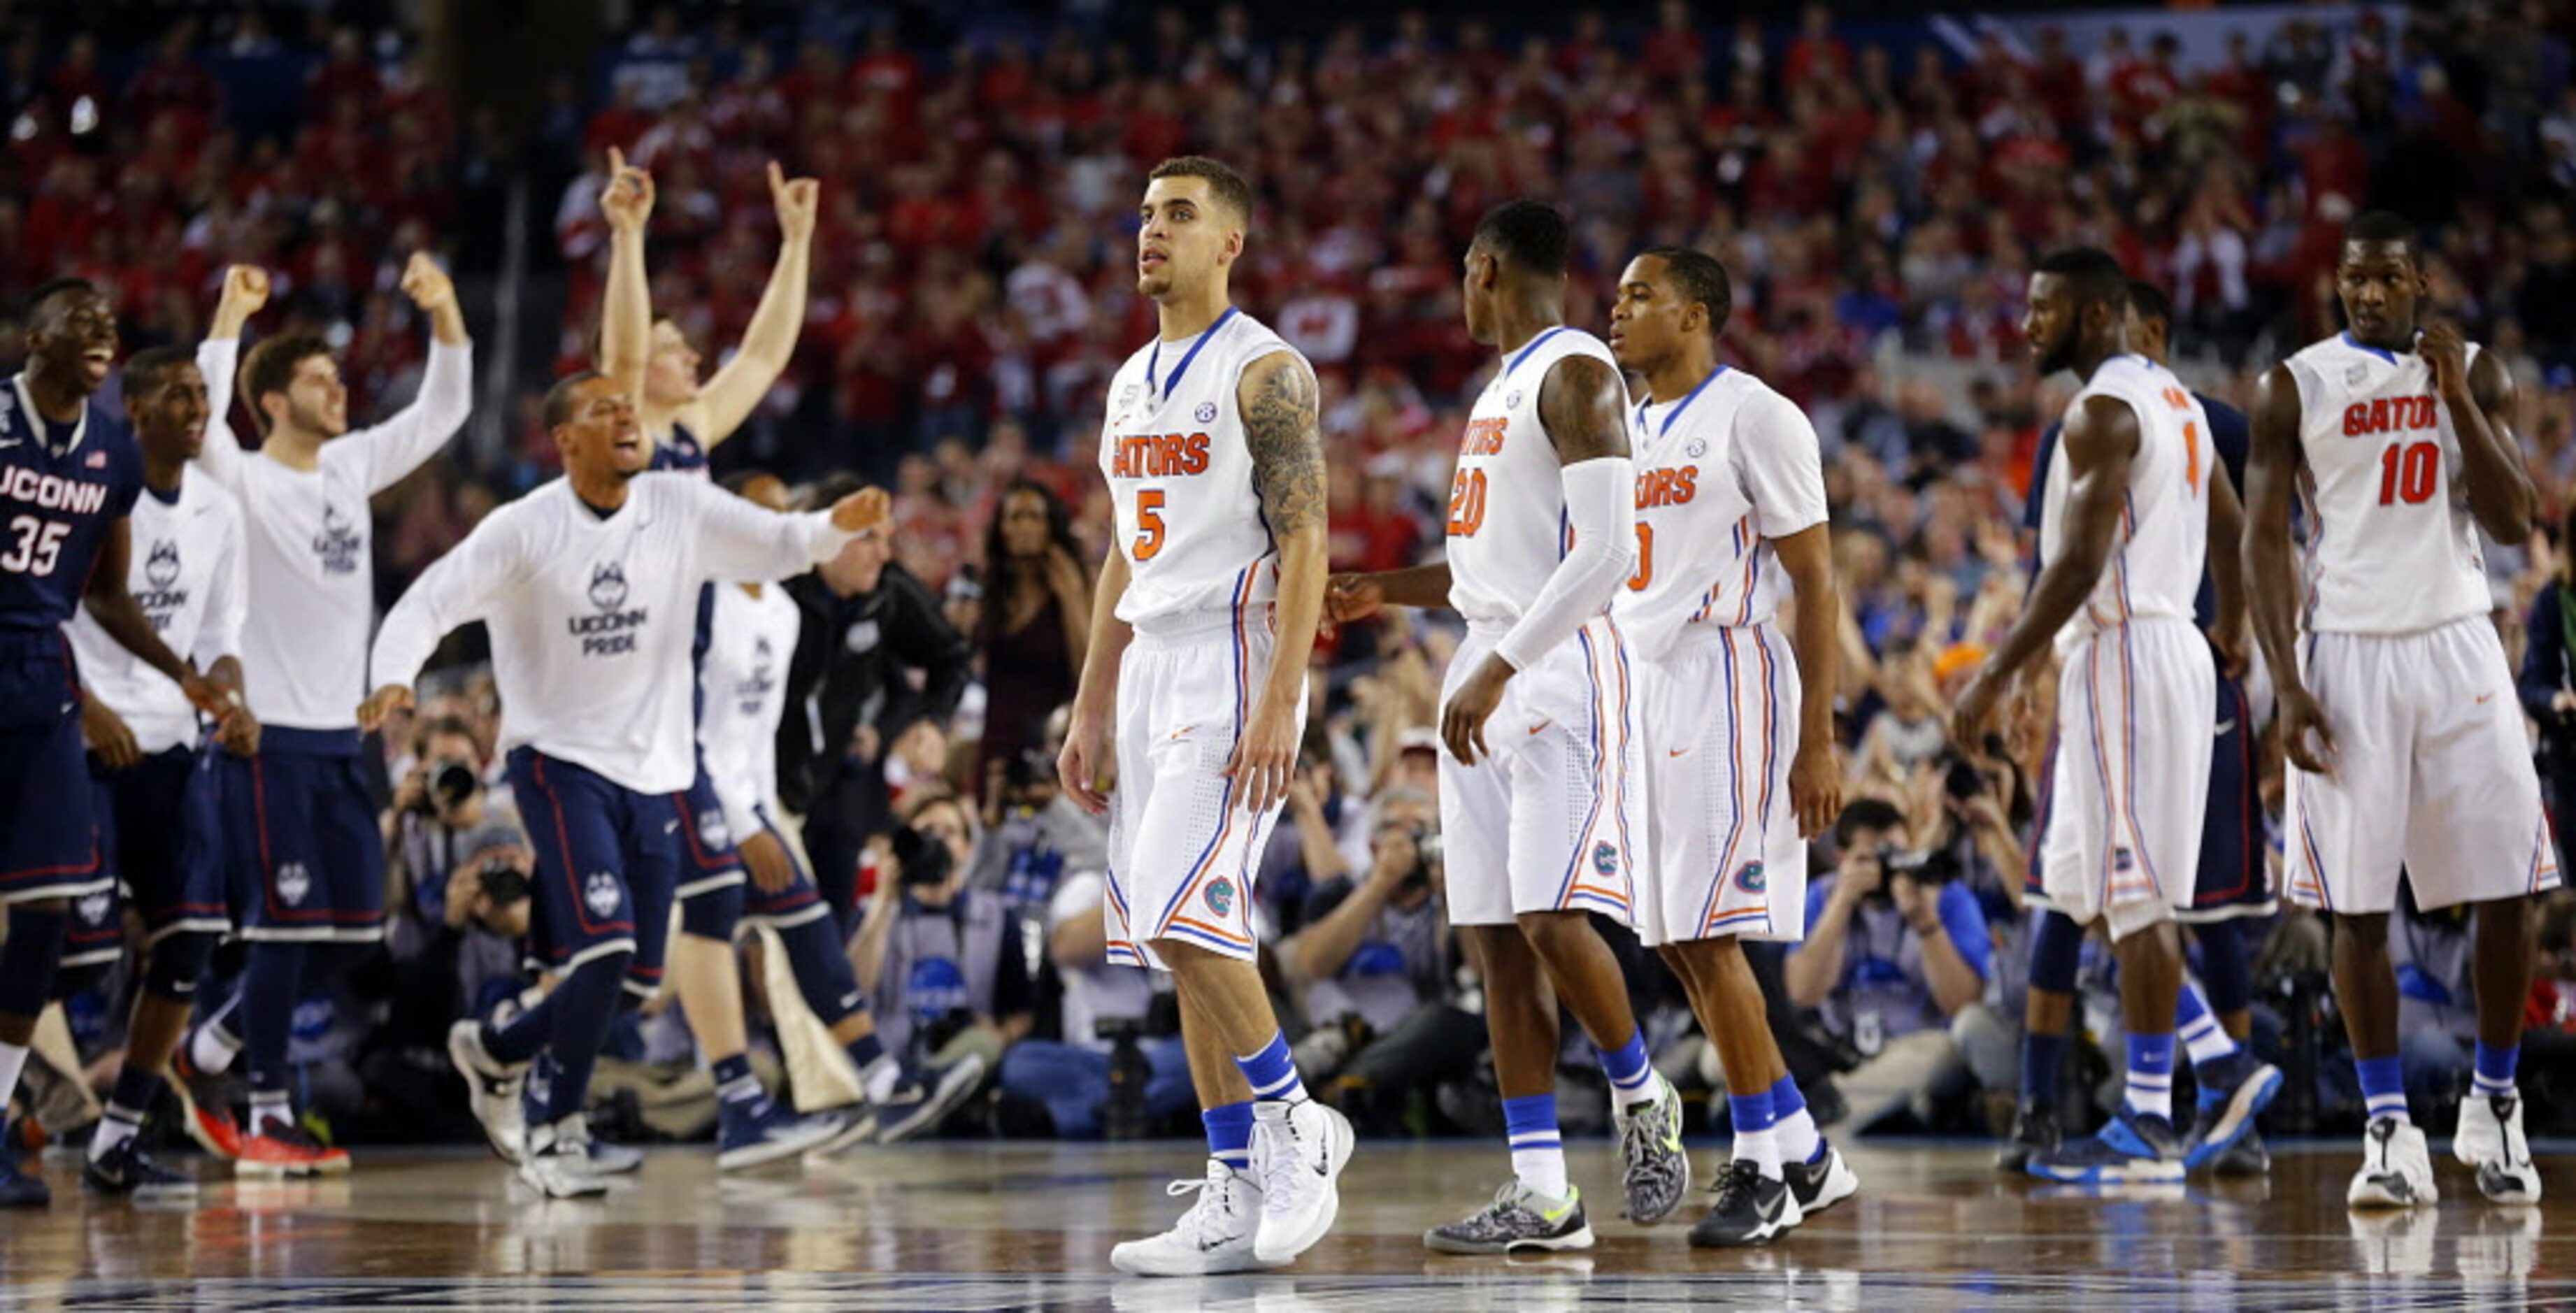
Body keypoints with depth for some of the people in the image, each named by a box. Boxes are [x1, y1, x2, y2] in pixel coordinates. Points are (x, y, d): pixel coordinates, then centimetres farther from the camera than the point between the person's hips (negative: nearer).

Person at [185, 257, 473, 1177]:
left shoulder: (353, 466, 11)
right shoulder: (243, 482, -8)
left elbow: (443, 411, 16)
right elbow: (199, 420, -29)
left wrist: (444, 314, 3)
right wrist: (230, 317, -32)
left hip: (339, 734, 7)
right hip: (264, 731, -7)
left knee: (356, 924, 7)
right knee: (288, 920, -7)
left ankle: (223, 1038, 24)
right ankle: (267, 1117, 0)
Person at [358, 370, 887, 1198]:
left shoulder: (680, 509, 1)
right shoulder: (525, 530, -8)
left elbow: (778, 545, -3)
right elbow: (429, 603, -10)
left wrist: (839, 526, -24)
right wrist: (393, 677, -29)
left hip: (652, 772, 5)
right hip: (560, 760, -5)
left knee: (629, 975, 8)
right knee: (606, 946, -20)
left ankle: (494, 1051, 34)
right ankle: (559, 1133, -3)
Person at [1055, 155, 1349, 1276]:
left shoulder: (1263, 372, -9)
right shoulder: (1132, 382, 17)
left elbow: (1304, 545, -15)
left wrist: (1280, 704, -23)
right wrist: (1090, 708, 18)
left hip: (1236, 662, -9)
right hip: (1150, 667, 9)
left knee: (1185, 912, -20)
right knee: (1184, 941, 5)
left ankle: (1295, 1125, -4)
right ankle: (1235, 1202, 7)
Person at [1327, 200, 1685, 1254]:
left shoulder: (1576, 373, -11)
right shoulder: (1505, 386, 20)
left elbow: (1605, 554, -20)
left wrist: (1498, 670, -23)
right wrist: (1390, 593, 21)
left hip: (1561, 674, -10)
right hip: (1489, 677, 10)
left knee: (1552, 918, -17)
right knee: (1495, 936, 3)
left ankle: (1643, 1101, 7)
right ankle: (1541, 1195, 3)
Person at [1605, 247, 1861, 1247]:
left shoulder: (1755, 419, -7)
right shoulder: (1624, 430, 17)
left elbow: (1816, 586, -9)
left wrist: (1818, 743, -15)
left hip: (1726, 685, -8)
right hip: (1638, 686, 8)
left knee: (1704, 933, -12)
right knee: (1679, 944, 7)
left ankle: (1762, 1171, -4)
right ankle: (1806, 1158, 16)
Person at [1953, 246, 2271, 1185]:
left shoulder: (2103, 411, -14)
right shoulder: (2173, 402, 17)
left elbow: (2078, 564, -22)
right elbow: (2234, 536, 23)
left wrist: (1995, 676, -20)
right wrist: (2227, 643, 33)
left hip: (2124, 651, -10)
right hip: (2170, 647, 10)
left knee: (2135, 894, -6)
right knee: (2083, 886, 14)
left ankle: (2148, 1126, -3)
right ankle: (2224, 1070, 12)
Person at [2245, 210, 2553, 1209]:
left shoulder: (2471, 375, 7)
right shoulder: (2295, 388, 1)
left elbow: (2513, 523, -1)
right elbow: (2266, 542, -1)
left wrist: (2456, 397, -10)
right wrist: (2288, 687, -10)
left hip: (2458, 648, 2)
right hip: (2347, 655, -2)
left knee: (2506, 891, -1)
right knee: (2357, 905, -3)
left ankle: (2494, 1109, 14)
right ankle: (2391, 1134, 2)